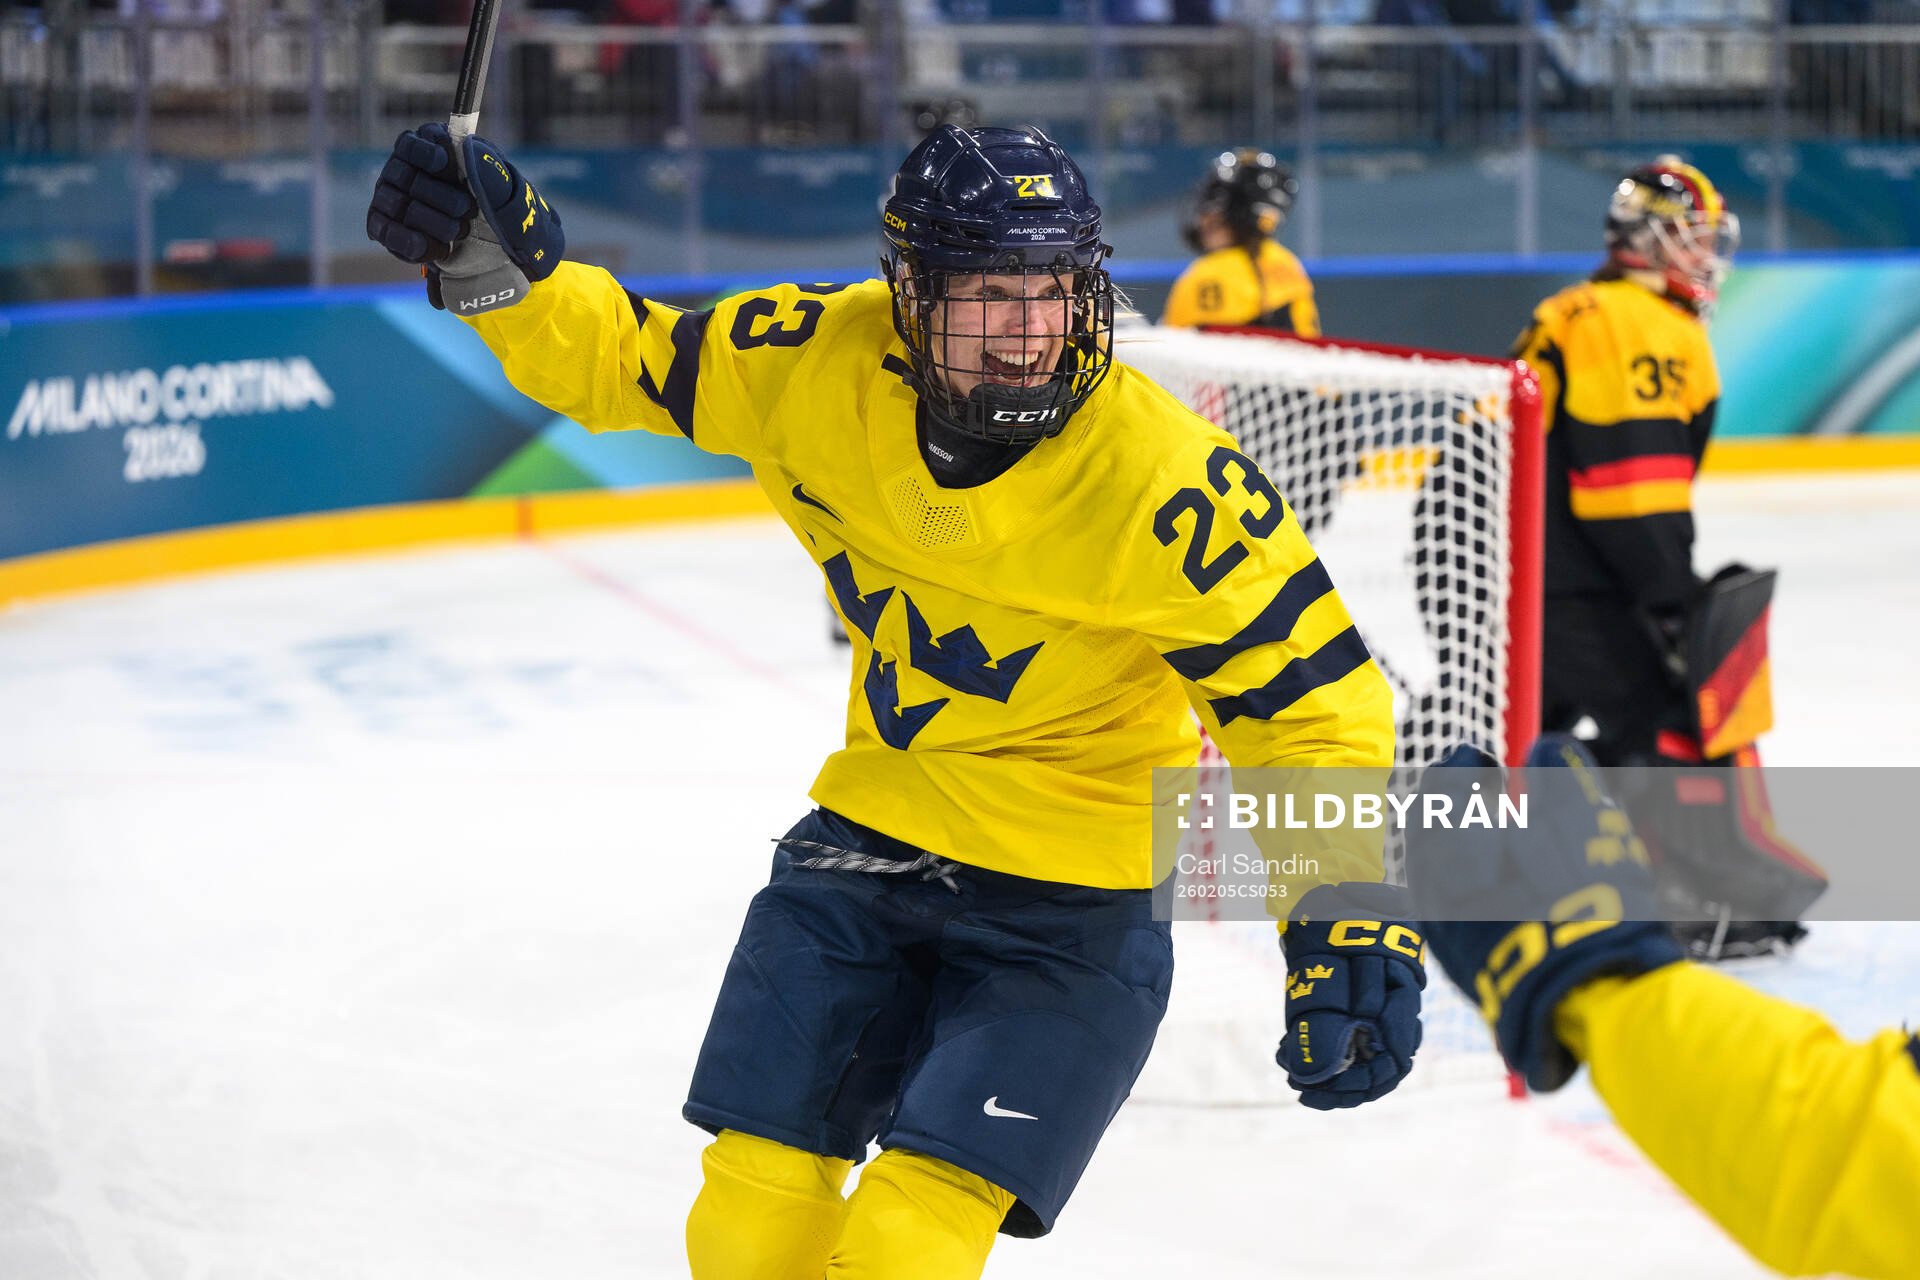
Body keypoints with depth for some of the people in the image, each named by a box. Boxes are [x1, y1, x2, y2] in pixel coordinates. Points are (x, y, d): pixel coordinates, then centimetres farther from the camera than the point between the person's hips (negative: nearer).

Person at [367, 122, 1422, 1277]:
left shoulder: (1161, 481, -25)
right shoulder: (818, 362, -14)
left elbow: (1314, 701, -18)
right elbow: (620, 360, 1)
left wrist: (1354, 922, -24)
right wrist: (496, 263, -16)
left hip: (1075, 897, -5)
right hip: (876, 826, 5)